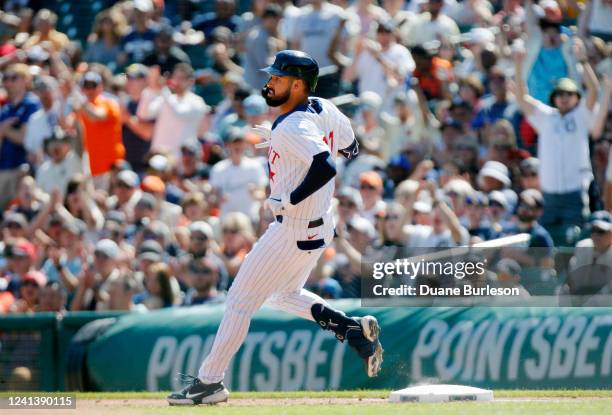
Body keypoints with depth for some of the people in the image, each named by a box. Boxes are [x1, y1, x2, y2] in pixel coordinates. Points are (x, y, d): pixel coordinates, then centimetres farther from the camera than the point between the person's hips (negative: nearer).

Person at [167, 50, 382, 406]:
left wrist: (289, 201, -26)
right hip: (322, 226, 10)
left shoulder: (292, 127, -24)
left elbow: (325, 166, -38)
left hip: (294, 229, -10)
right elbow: (350, 149, 18)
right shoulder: (324, 109, 2)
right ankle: (353, 328, 13)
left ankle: (210, 382, 6)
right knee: (285, 294, 28)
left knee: (241, 299, 0)